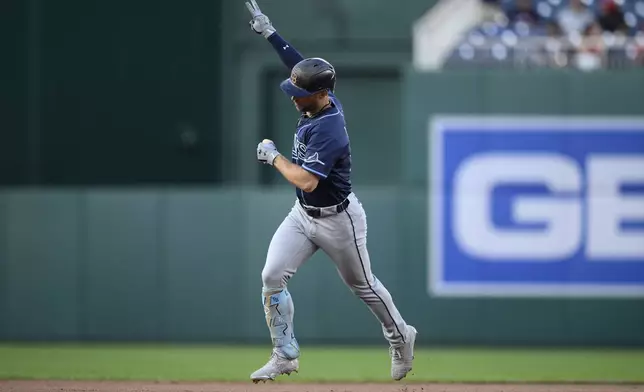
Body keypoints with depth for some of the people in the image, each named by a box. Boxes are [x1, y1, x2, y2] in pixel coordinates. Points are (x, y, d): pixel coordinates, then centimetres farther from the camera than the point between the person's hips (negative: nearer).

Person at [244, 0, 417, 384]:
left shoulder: (328, 129, -32)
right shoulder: (321, 101, -7)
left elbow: (306, 180, -38)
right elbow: (300, 63, 11)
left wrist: (273, 155, -24)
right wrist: (269, 32, 10)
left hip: (338, 219, -8)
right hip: (303, 215, 8)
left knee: (363, 285, 13)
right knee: (272, 276, -6)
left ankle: (401, 338, 37)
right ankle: (285, 356, 3)